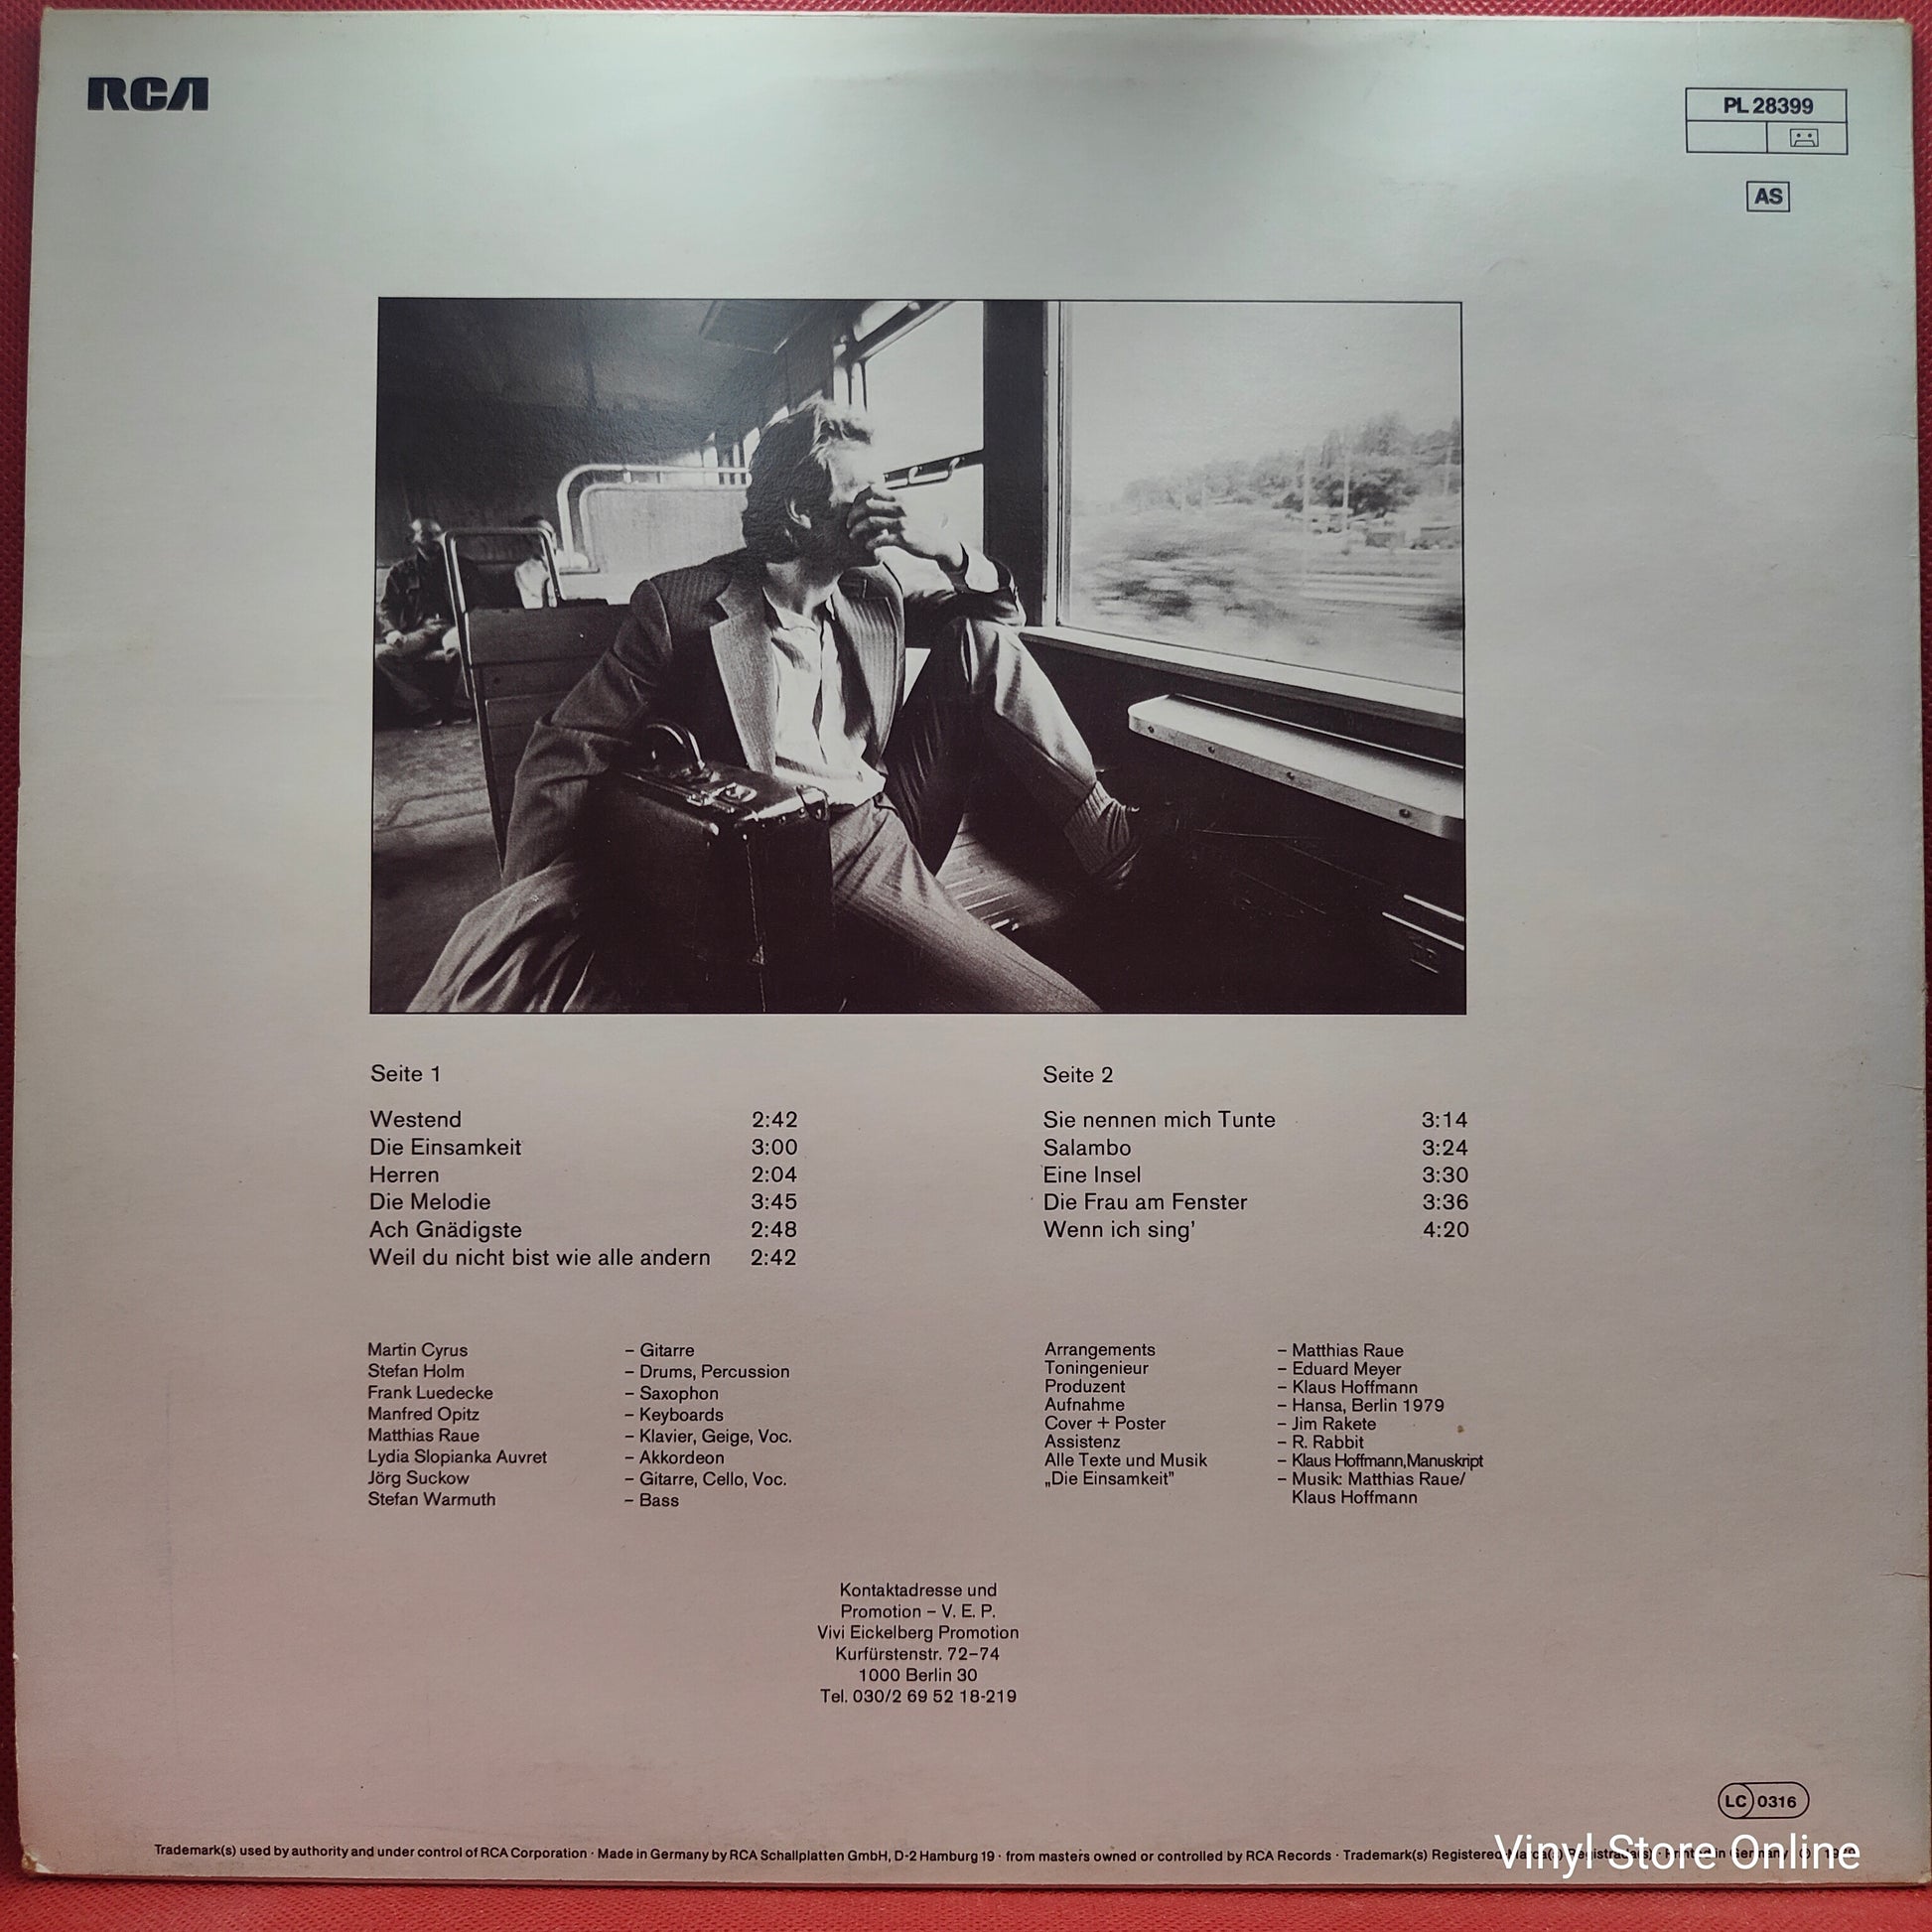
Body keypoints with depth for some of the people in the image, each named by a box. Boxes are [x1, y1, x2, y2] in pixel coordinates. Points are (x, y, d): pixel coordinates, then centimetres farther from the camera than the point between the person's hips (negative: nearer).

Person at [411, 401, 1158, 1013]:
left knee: (983, 639, 1)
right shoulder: (678, 605, -3)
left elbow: (1002, 609, 26)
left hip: (885, 837, 7)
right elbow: (568, 752, -4)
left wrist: (945, 547, 1)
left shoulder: (879, 589, 13)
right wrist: (535, 911, -21)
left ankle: (1096, 823, 4)